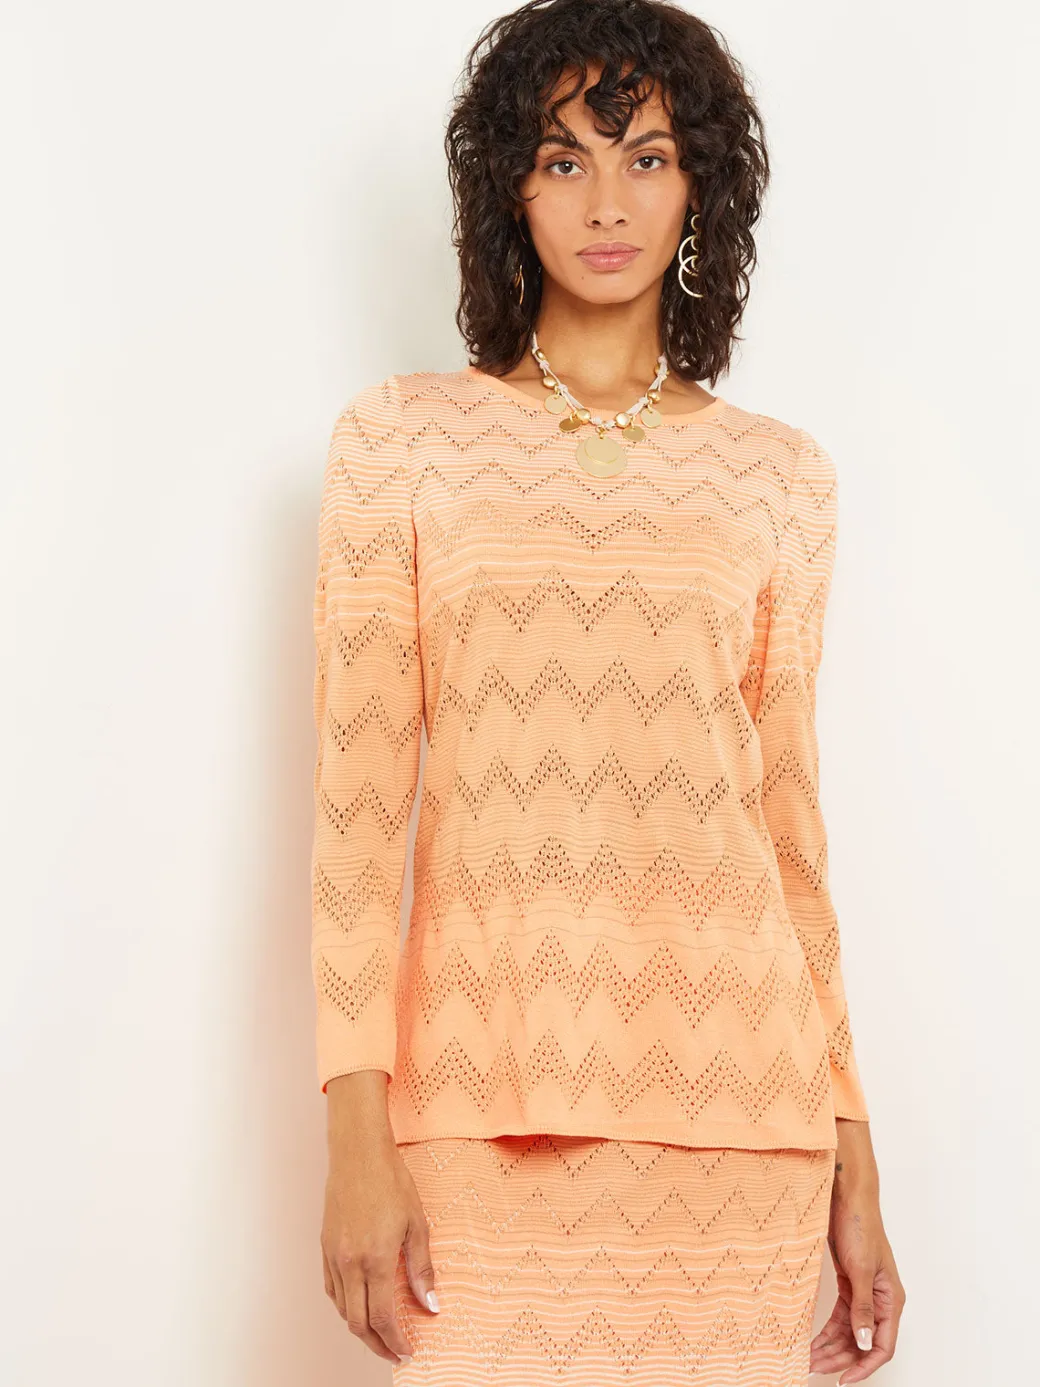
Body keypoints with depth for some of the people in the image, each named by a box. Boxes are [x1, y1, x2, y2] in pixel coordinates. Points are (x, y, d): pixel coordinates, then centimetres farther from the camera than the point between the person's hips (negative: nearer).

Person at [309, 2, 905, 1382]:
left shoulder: (781, 474, 9)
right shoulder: (401, 435, 4)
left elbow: (787, 814, 10)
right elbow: (358, 788, -1)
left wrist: (855, 1158, 9)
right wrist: (357, 1130, -7)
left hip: (732, 1114, 2)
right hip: (486, 1111, -1)